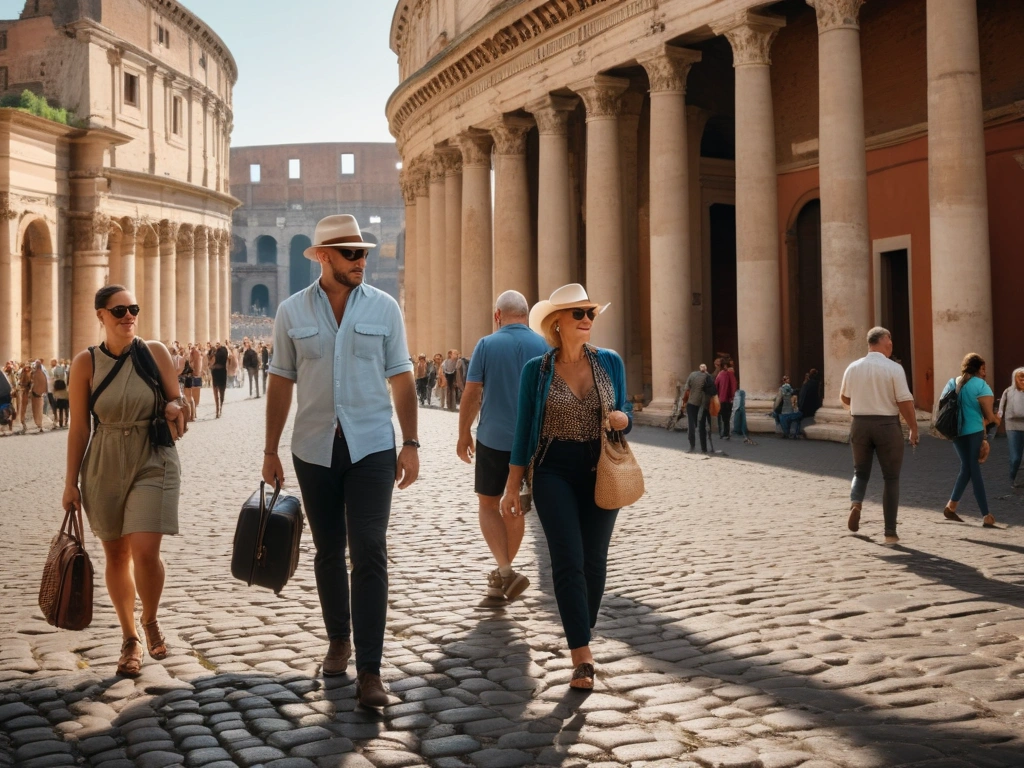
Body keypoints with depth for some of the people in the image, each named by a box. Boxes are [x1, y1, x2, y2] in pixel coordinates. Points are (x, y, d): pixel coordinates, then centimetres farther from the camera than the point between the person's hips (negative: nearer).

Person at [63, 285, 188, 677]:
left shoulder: (155, 352, -3)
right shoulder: (86, 362, -3)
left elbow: (177, 400, 7)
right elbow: (79, 427, 0)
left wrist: (176, 408, -17)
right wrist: (70, 481, 1)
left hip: (153, 462, -1)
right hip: (104, 466, 1)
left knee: (145, 551, -13)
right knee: (116, 553, 10)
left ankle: (151, 620, 17)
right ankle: (130, 638, 26)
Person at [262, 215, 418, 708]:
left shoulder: (383, 308, 1)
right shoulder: (292, 311, 2)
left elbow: (401, 379, 4)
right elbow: (281, 383, 6)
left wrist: (411, 443, -1)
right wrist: (270, 451, 6)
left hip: (371, 446, -1)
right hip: (314, 448, 2)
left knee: (369, 553, -8)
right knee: (328, 551, 13)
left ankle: (369, 670, -5)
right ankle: (338, 639, 33)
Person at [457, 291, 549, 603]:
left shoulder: (487, 345, -6)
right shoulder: (544, 346, 0)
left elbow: (471, 394, -7)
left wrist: (463, 435, 4)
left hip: (494, 439, -3)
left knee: (488, 505, 10)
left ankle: (505, 571, -7)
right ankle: (501, 576, 25)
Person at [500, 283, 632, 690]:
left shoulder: (610, 362, 4)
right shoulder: (536, 369, -1)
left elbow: (624, 413, 13)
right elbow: (523, 428, 2)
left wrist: (623, 419, -12)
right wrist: (512, 485, 1)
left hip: (600, 471, 2)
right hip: (554, 471, -2)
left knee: (594, 561, 7)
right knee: (568, 560, -10)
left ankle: (581, 638, 25)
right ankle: (582, 655, -10)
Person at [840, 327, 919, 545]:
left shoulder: (853, 368, 1)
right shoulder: (894, 368, -11)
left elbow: (844, 398, 14)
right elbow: (905, 402, -14)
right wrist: (913, 429, -2)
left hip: (860, 424, 3)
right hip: (887, 424, -3)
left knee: (861, 472, 21)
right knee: (891, 478, 8)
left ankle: (856, 503, -10)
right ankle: (890, 532, 8)